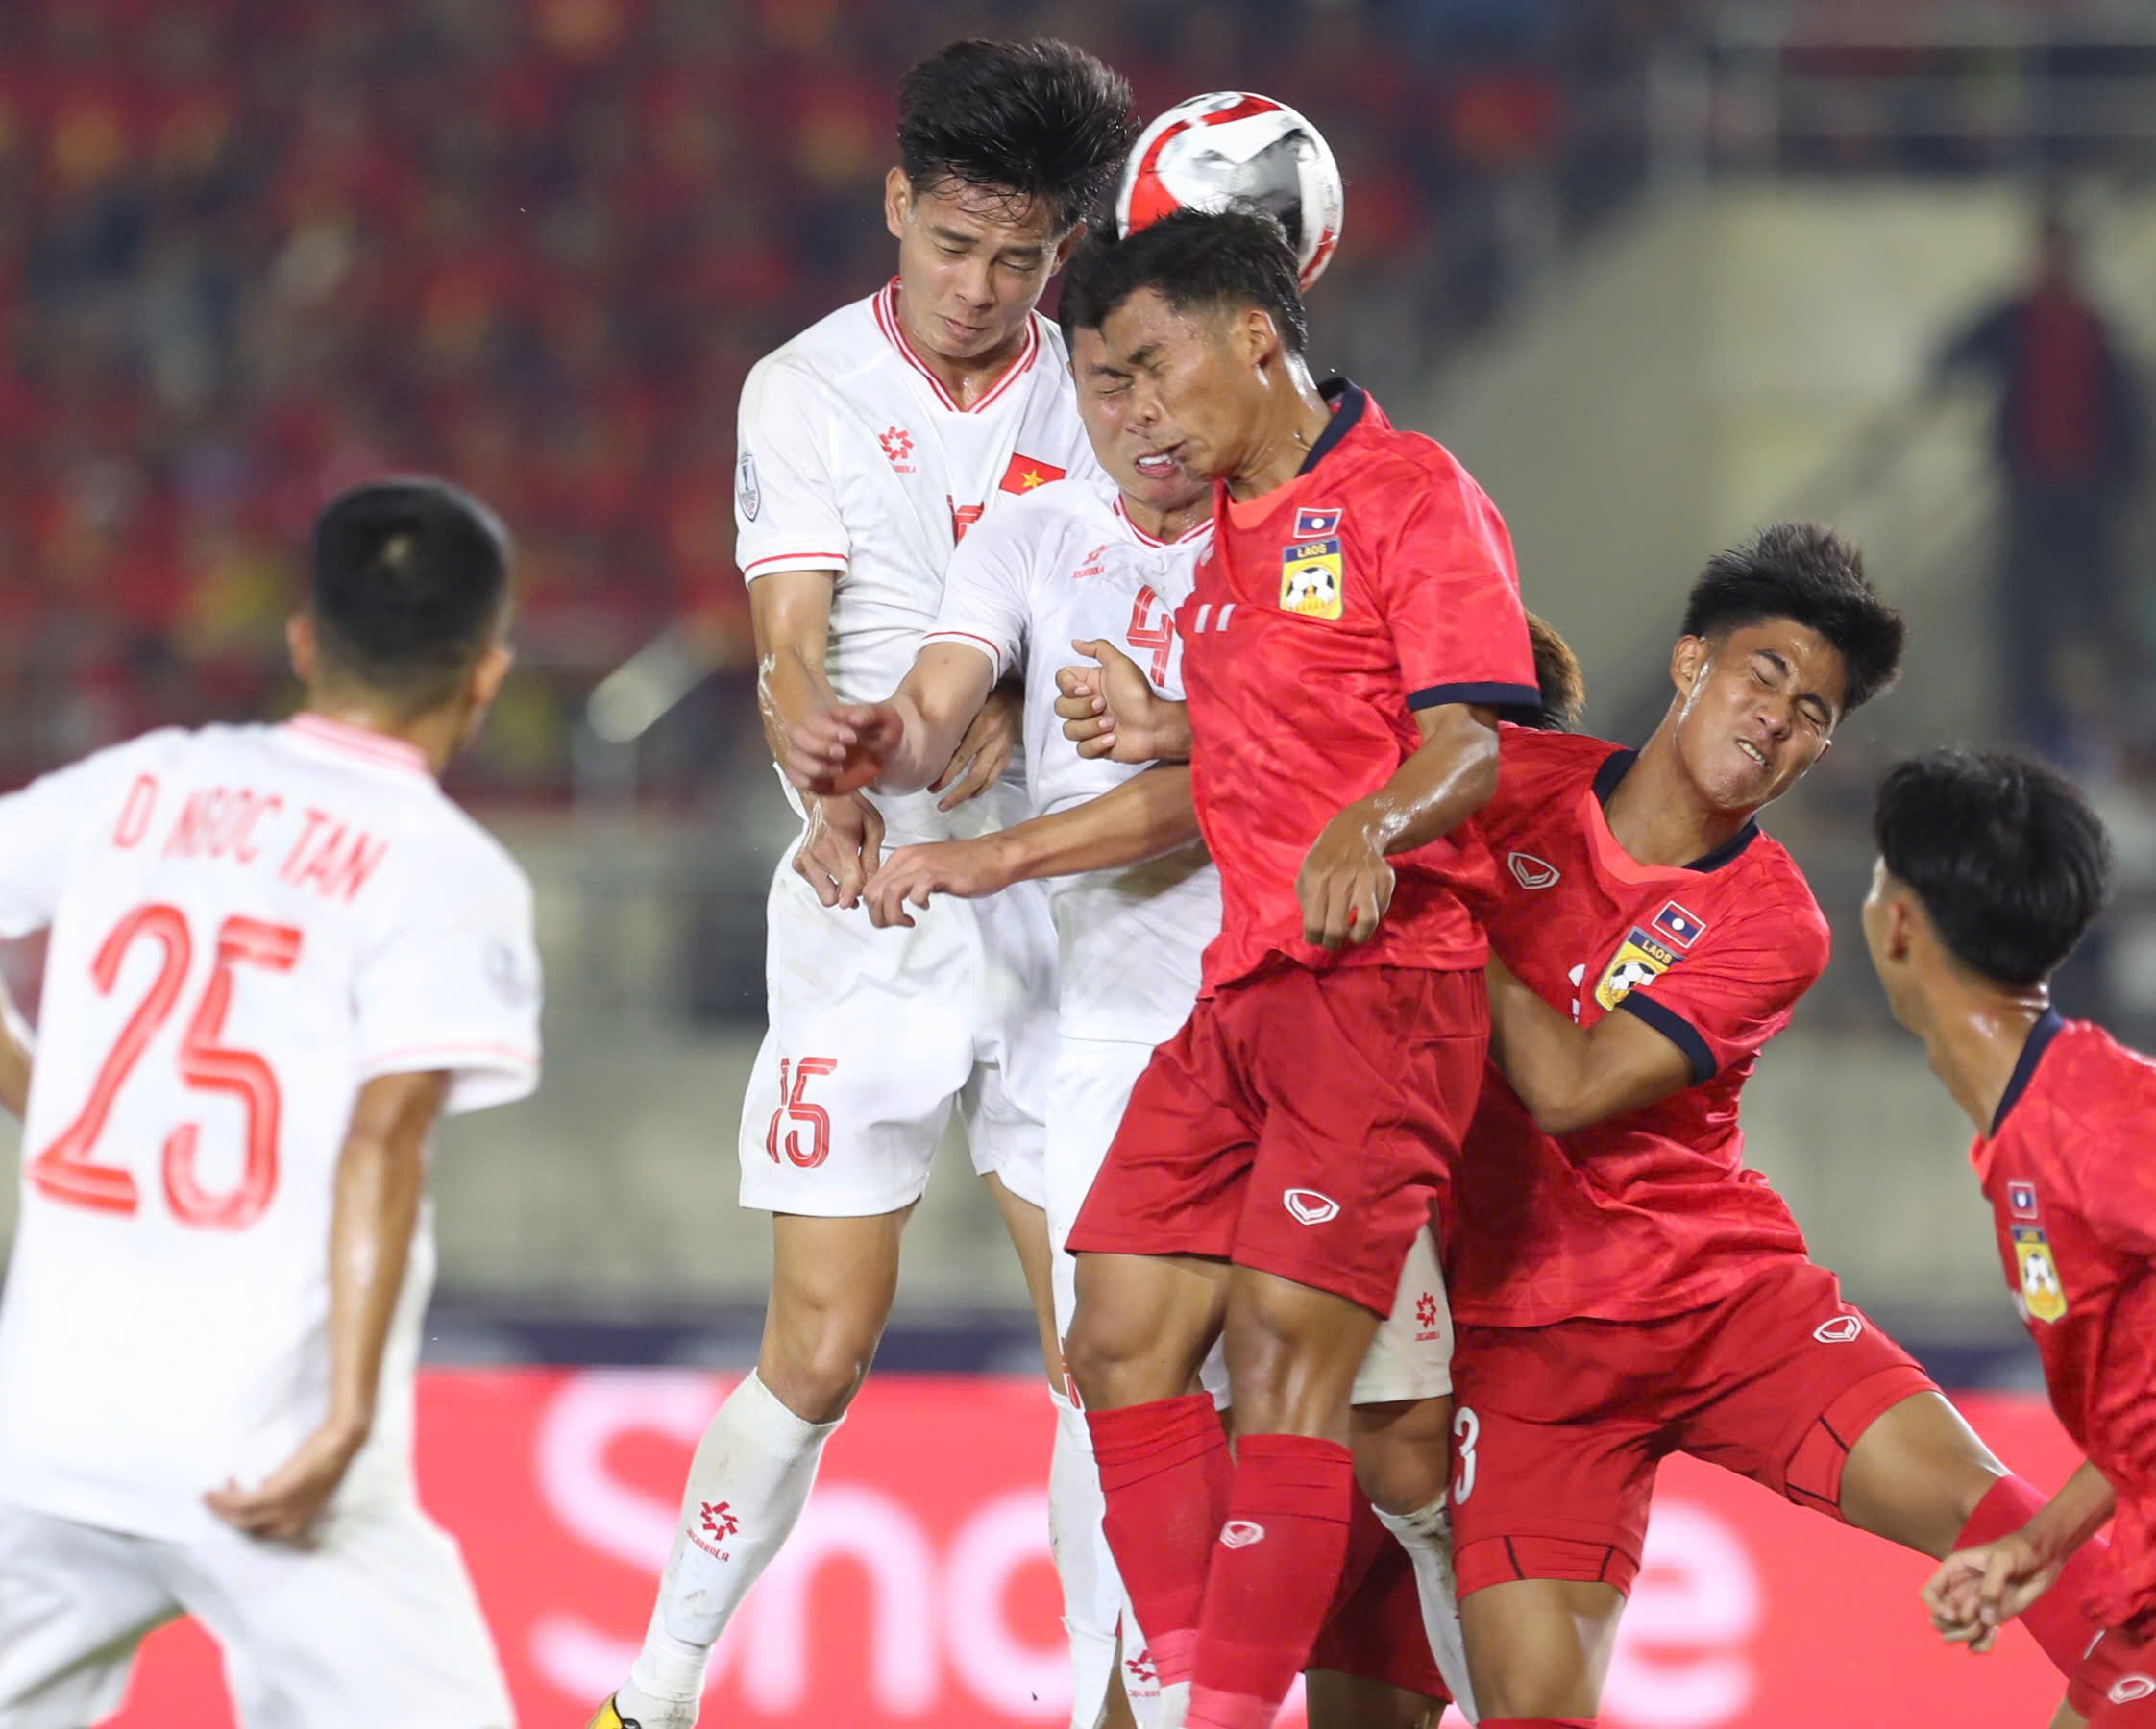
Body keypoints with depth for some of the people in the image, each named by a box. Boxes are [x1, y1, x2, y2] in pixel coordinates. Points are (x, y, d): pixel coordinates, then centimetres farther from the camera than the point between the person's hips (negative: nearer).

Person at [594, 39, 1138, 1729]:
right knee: (821, 1350, -4)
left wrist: (1019, 712, -21)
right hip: (871, 905, -2)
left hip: (1064, 907, 2)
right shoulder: (808, 388, 1)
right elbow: (792, 646, -7)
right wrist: (838, 795, -28)